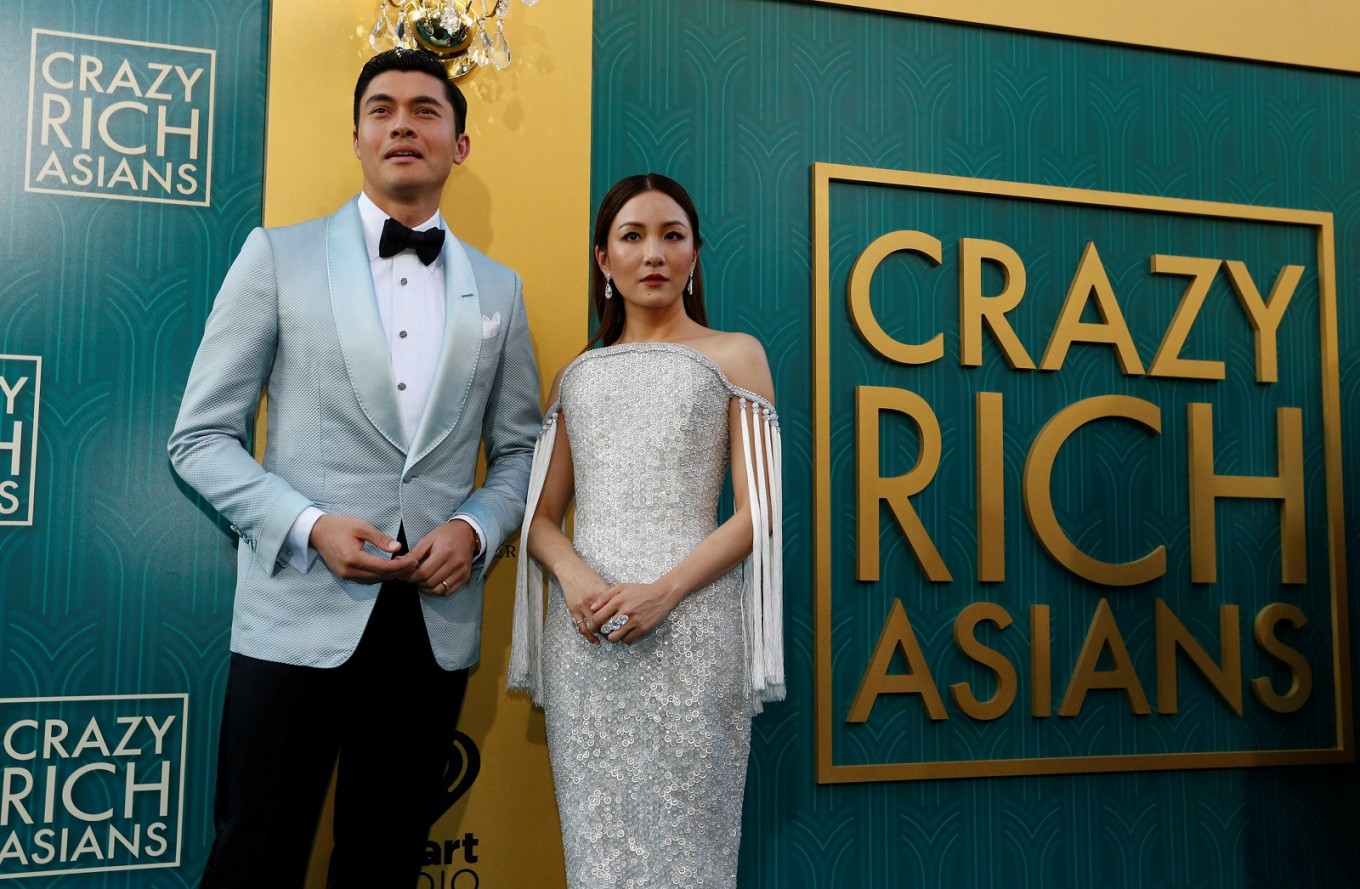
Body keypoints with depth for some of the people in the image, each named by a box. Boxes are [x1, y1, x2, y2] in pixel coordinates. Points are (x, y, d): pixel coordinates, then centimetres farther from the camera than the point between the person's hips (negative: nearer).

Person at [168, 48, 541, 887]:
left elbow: (520, 451, 13)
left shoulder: (498, 289, 11)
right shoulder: (279, 256, 3)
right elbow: (201, 437, 1)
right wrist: (308, 525, -14)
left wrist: (475, 529, -6)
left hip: (437, 621, 3)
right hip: (300, 614, -2)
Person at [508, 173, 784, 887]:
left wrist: (663, 591, -16)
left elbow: (758, 511, -2)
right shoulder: (577, 375, 17)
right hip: (583, 627, 3)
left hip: (688, 627, -3)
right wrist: (573, 573, -9)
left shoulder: (733, 356, 7)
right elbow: (540, 513, 13)